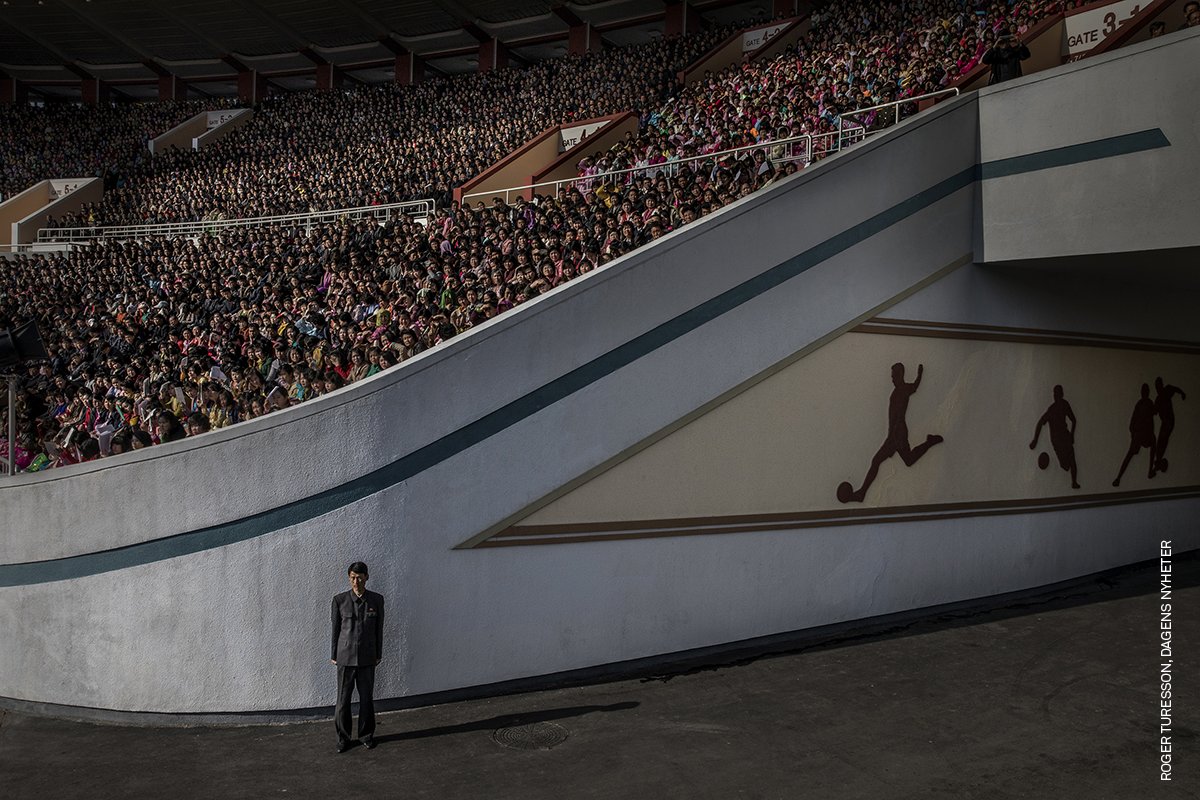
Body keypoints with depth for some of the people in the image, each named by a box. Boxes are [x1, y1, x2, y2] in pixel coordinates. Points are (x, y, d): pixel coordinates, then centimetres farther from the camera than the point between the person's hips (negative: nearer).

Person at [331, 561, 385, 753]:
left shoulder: (376, 600, -1)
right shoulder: (340, 600, -4)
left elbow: (379, 629, 6)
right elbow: (335, 628, 2)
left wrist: (378, 655, 7)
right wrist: (333, 655, 5)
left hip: (367, 657, 1)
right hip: (346, 656, -1)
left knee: (367, 697, 7)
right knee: (343, 698, 2)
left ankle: (366, 735, 21)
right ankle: (343, 737, 14)